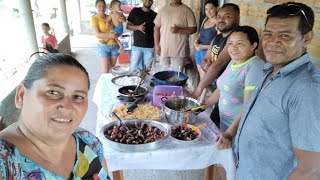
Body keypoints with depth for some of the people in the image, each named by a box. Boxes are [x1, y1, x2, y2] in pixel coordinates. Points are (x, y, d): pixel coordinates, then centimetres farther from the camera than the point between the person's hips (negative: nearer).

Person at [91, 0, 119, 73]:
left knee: (112, 68, 10)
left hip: (114, 46, 4)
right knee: (105, 71, -5)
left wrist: (107, 38, -12)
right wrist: (110, 35, -29)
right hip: (103, 47, -4)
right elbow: (97, 34, -15)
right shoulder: (94, 18, -5)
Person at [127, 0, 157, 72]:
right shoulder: (135, 11, 3)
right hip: (136, 46, 0)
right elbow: (128, 26, 4)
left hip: (150, 47, 1)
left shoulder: (154, 15, 5)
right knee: (133, 69, 0)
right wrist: (138, 27, -15)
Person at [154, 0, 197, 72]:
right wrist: (156, 45, 4)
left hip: (179, 51, -3)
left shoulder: (187, 11, -1)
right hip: (163, 50, 4)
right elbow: (157, 27, 10)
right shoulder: (163, 9, 10)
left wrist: (178, 30, -18)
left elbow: (193, 29, -4)